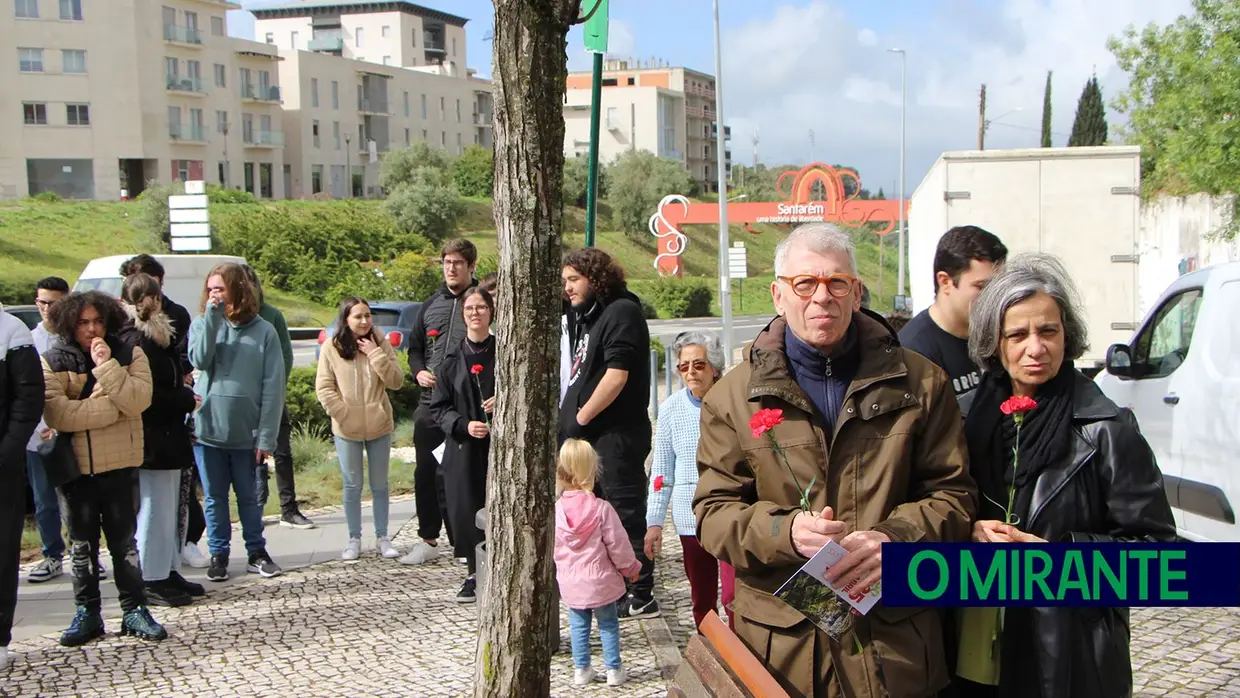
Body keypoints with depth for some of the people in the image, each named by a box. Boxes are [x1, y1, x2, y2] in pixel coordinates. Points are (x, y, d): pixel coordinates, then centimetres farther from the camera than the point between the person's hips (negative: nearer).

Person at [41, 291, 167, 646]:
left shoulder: (130, 355, 1)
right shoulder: (52, 362, -1)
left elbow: (138, 400, -15)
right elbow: (56, 414, -16)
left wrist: (106, 366, -21)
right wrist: (113, 406, -16)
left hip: (120, 465, 0)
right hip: (75, 467, 0)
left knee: (125, 541, 7)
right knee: (82, 545, 9)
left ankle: (134, 610, 15)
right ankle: (87, 613, 19)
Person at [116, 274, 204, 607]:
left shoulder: (154, 336, 15)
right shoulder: (138, 341, -17)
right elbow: (148, 395, -22)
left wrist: (184, 394, 8)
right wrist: (187, 399, -12)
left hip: (165, 434, 10)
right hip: (152, 438, -10)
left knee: (167, 508, 15)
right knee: (154, 508, -4)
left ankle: (168, 573, 23)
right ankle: (151, 581, 3)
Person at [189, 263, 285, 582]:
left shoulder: (264, 331, -3)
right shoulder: (202, 324, 4)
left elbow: (273, 387, -5)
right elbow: (200, 359, -16)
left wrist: (266, 437, -9)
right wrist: (213, 316, -18)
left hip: (246, 434, -1)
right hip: (207, 430, 1)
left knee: (249, 497, 10)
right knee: (215, 498, 10)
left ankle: (256, 552, 23)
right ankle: (218, 555, 21)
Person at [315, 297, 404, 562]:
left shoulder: (380, 343, -3)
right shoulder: (332, 347, -7)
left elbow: (396, 381, -8)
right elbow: (324, 387, -6)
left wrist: (376, 354, -18)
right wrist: (343, 413, -14)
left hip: (379, 426, 1)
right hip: (347, 429, -1)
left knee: (380, 485, 10)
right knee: (352, 486, 8)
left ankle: (382, 538, 20)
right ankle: (354, 539, 18)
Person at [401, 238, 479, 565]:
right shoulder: (431, 305, 14)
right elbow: (414, 347, 22)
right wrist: (419, 371, 3)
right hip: (430, 402, 5)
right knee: (426, 472, 9)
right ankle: (428, 539, 20)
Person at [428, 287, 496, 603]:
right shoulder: (453, 358, 7)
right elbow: (439, 408, 7)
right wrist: (463, 425, -10)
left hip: (500, 445, -1)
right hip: (465, 447, 2)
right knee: (467, 509, 0)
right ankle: (475, 574, 16)